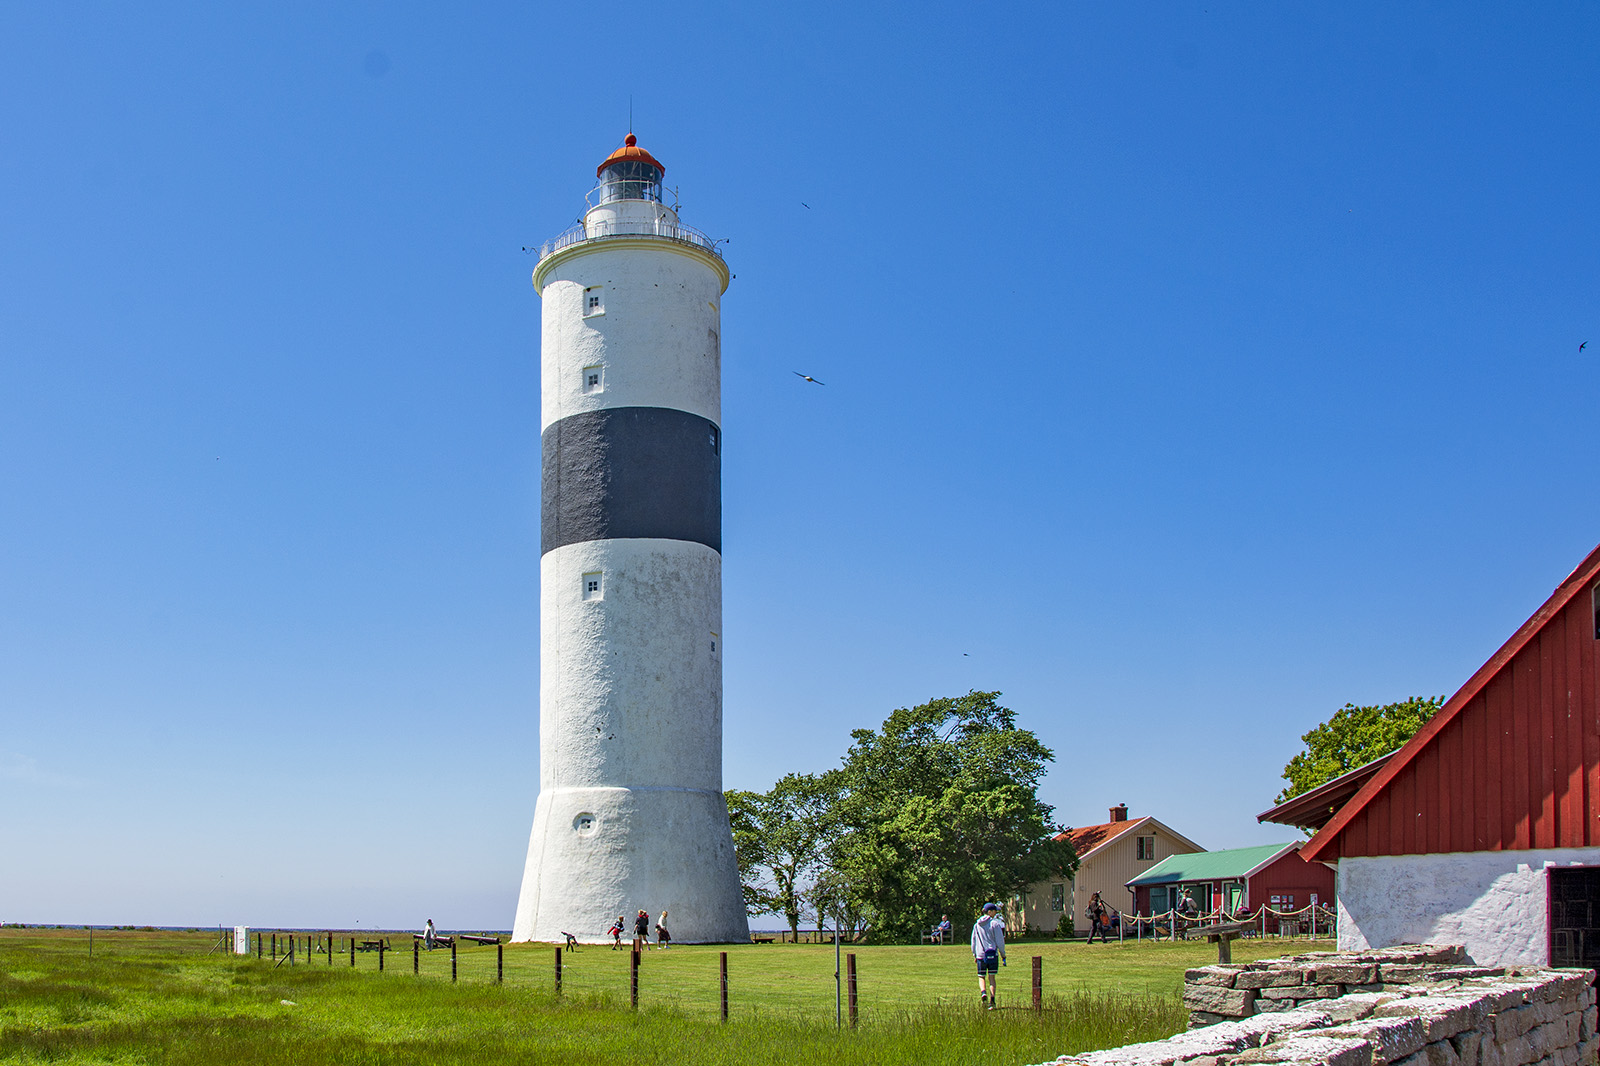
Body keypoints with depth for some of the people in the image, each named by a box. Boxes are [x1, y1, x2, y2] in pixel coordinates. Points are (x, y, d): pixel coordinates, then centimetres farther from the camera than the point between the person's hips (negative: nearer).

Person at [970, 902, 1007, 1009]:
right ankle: (992, 1000, -2)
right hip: (993, 954, -2)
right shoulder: (995, 923, -6)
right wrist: (1003, 955, 2)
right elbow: (1000, 941, -6)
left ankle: (983, 992, -15)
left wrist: (974, 954, 21)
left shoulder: (977, 925, 7)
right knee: (992, 977, 5)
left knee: (981, 977, 12)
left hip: (980, 955, 2)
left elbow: (973, 940, 12)